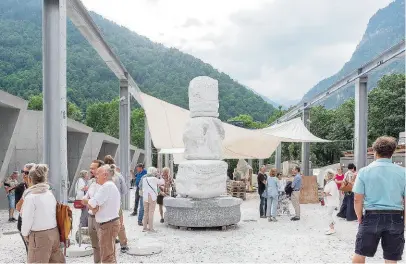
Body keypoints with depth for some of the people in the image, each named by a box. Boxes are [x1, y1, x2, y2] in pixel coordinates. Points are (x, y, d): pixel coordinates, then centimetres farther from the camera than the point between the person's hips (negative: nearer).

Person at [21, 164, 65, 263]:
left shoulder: (30, 196, -14)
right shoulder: (50, 193, 4)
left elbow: (27, 219, -10)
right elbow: (47, 214, 5)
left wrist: (25, 234, 5)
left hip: (40, 236, -6)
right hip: (54, 232, 6)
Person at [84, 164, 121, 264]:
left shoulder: (107, 186, -20)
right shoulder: (111, 186, 14)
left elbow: (92, 203, -21)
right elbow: (98, 205, 17)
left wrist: (85, 201, -1)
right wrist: (93, 208, -2)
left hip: (108, 225, -10)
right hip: (110, 223, 10)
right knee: (110, 255, 20)